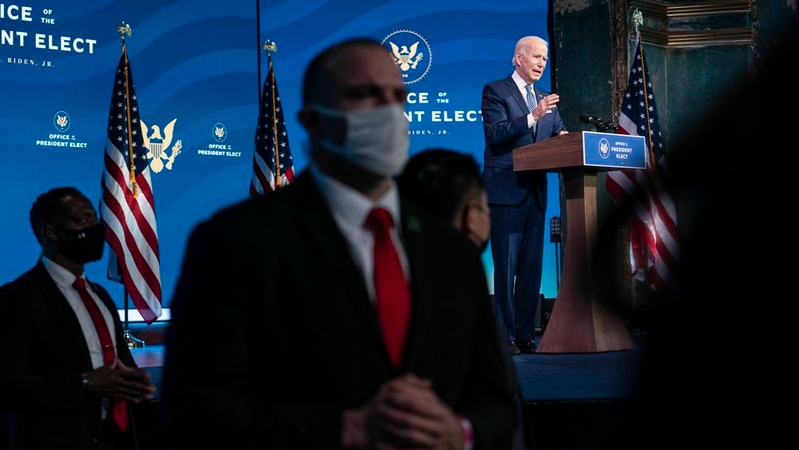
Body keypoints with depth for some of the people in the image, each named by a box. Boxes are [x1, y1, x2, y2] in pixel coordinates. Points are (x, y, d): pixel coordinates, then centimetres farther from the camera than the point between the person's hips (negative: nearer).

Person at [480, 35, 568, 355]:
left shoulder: (546, 99, 18)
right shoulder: (495, 91, -1)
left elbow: (559, 132, 13)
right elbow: (494, 134, -14)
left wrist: (562, 137, -11)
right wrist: (533, 116, -23)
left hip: (535, 193, 6)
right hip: (506, 191, -6)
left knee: (532, 268, 6)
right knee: (506, 267, -5)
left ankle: (525, 334, 11)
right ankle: (505, 336, -2)